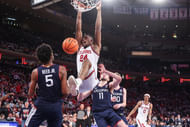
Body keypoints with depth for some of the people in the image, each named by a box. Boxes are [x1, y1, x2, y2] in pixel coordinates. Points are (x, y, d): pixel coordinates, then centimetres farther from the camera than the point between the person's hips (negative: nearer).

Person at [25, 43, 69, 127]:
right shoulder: (61, 70, -5)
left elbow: (30, 94, 5)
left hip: (41, 105, -1)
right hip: (56, 107, 1)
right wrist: (69, 89, 14)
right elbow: (65, 92, -8)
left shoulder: (35, 72, -2)